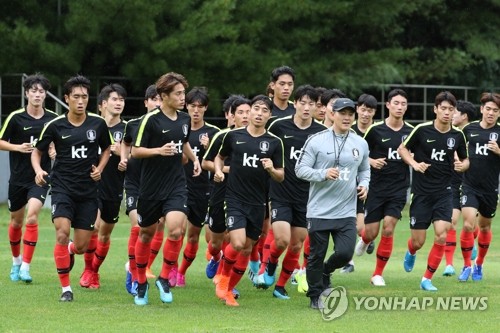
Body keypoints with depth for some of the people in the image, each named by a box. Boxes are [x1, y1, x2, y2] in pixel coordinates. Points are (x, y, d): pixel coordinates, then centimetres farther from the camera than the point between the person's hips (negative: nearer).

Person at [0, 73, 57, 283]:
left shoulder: (54, 119, -1)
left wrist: (55, 151, -9)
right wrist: (18, 147, -17)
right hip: (18, 177, 1)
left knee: (32, 218, -18)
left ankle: (25, 267, -17)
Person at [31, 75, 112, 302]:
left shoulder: (98, 124, 0)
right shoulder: (55, 125, -4)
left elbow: (106, 149, 17)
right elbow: (37, 151, 8)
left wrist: (99, 168, -1)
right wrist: (38, 170, -11)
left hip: (88, 190, 2)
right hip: (62, 187, -2)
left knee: (81, 246, 2)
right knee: (62, 234, -22)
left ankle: (69, 251, 42)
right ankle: (65, 288, -10)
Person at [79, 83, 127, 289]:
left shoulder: (126, 130, 0)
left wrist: (122, 153, -20)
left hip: (114, 189, 2)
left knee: (105, 233, 10)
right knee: (93, 226, -19)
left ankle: (94, 271, 31)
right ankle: (87, 271, -2)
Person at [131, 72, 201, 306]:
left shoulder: (184, 120, 7)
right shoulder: (151, 120, -11)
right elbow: (135, 151, -11)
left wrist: (194, 159, 16)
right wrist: (159, 150, -23)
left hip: (176, 185, 3)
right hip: (151, 187, -3)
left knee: (176, 229, -18)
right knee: (147, 233, 9)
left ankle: (164, 278, 0)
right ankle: (141, 282, 28)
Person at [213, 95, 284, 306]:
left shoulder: (274, 143, 2)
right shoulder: (234, 136, 1)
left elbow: (281, 176, 6)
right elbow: (220, 156, 19)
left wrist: (272, 170, -15)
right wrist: (218, 171, 0)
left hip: (258, 203, 2)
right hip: (235, 199, -2)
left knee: (247, 249, 7)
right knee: (237, 243, -19)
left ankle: (229, 290, 23)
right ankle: (223, 277, 9)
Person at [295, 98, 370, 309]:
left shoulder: (361, 144, 9)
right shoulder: (316, 141, -4)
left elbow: (364, 170, 24)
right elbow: (300, 169, -5)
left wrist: (364, 184, 3)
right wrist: (323, 174, -20)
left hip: (347, 212, 3)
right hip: (319, 211, -3)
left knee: (345, 253, -9)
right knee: (317, 255, 2)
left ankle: (325, 272, 25)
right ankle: (315, 297, 20)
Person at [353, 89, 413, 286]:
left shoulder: (411, 131, 2)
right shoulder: (375, 130, -5)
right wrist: (372, 161, -16)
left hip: (399, 188, 1)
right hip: (376, 187, -1)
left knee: (388, 227, -12)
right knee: (371, 231, 0)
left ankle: (378, 273, 2)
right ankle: (365, 240, 41)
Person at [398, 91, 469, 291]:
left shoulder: (457, 135, 0)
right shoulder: (422, 130, -8)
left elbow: (465, 160, 15)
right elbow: (402, 149, 5)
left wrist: (462, 166, -8)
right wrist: (414, 163, -12)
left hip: (443, 192, 2)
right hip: (421, 192, -2)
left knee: (441, 235, -14)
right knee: (418, 241, 2)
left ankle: (427, 279, -1)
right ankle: (411, 253, 41)